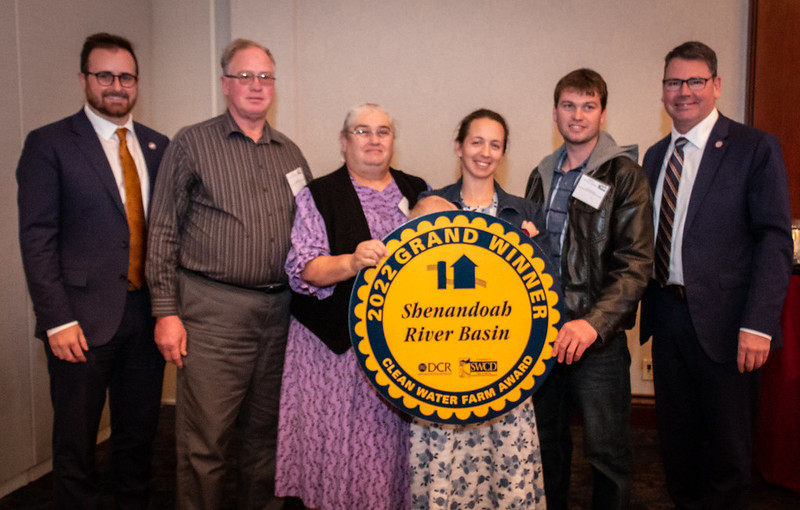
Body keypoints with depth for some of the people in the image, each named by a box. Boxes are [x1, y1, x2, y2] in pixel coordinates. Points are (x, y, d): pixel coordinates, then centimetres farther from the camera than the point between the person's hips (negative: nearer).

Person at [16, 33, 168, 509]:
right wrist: (58, 321, -13)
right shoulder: (49, 144, -2)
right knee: (76, 440, 9)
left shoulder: (158, 147, 11)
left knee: (140, 432, 16)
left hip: (148, 315, 4)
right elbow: (37, 237, -7)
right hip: (84, 320, -4)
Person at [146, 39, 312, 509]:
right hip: (213, 311, -4)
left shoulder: (290, 153, 14)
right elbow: (164, 232, -2)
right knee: (205, 440, -1)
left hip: (280, 311, 4)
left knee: (264, 431, 14)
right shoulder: (192, 143, 1)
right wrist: (166, 312, -8)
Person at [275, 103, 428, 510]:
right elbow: (304, 269, -8)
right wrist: (351, 262, -25)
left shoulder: (417, 191, 13)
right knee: (336, 435, 1)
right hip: (337, 343, -3)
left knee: (391, 436, 7)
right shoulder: (319, 196, 2)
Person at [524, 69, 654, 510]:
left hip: (598, 336, -5)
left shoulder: (624, 175, -5)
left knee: (607, 449, 4)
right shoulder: (542, 175, 12)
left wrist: (594, 322, -25)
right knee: (546, 441, 16)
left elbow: (636, 263, -13)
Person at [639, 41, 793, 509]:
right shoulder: (656, 155, 12)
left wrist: (758, 324, -19)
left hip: (724, 323, -5)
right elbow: (647, 240, 12)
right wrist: (643, 307, 4)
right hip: (668, 315, 5)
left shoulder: (755, 148, -6)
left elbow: (776, 239, -11)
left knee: (728, 441, 9)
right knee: (676, 434, 17)